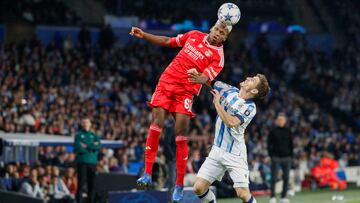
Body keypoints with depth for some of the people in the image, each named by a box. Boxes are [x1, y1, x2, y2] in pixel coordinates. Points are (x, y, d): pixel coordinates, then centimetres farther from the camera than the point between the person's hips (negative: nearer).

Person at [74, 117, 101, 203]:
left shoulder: (94, 135, 15)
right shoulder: (78, 135, 5)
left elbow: (99, 146, -2)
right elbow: (78, 148, -9)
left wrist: (86, 146, -9)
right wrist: (92, 146, -5)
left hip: (92, 162, 4)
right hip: (82, 162, -4)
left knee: (92, 185, 4)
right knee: (81, 184, -9)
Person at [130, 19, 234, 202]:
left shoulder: (218, 56, -3)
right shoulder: (195, 35, 10)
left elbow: (204, 78, -16)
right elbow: (168, 41, 21)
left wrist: (197, 77, -40)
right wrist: (144, 35, 16)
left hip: (185, 91, -3)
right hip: (166, 81, 3)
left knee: (181, 132, -12)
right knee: (156, 122, -13)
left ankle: (179, 185, -4)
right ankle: (147, 174, -10)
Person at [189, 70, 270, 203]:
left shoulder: (250, 108, -14)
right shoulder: (229, 91, 3)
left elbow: (231, 122, -28)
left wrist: (217, 103, -17)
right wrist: (199, 76, -5)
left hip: (235, 154, -5)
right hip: (217, 150, 5)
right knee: (199, 188, -4)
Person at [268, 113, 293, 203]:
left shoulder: (288, 131, 9)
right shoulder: (273, 131, 2)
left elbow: (291, 144, 12)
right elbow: (269, 144, 3)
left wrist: (291, 155, 5)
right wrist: (271, 155, -5)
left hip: (286, 157, 2)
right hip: (276, 157, -2)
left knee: (286, 178, 1)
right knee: (274, 178, -6)